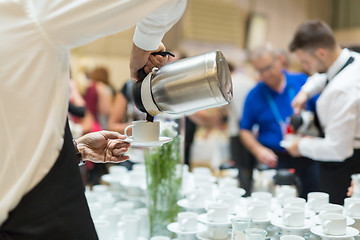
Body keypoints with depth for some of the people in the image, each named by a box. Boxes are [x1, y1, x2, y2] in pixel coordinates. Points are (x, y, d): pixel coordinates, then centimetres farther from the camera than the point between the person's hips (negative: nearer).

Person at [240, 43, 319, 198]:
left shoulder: (302, 81, 4)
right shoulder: (254, 95, 5)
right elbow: (245, 130, 9)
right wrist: (258, 150, -7)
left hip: (308, 159, 1)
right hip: (274, 161, -1)